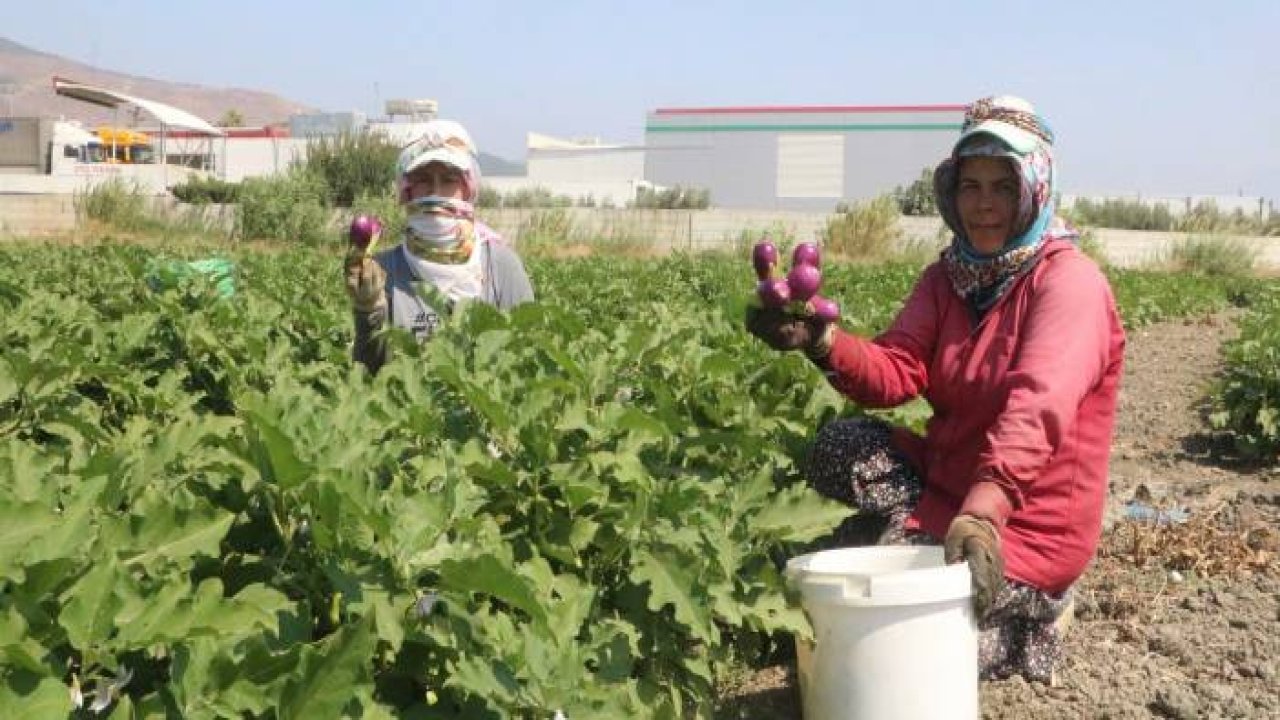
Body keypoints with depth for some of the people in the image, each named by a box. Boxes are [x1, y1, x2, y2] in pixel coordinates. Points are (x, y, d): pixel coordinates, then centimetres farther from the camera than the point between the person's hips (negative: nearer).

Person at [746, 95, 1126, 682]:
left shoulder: (1070, 280, -15)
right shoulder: (949, 275, 6)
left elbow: (1036, 408, -32)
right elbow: (896, 374, -8)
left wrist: (980, 515, -47)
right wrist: (823, 343, -29)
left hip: (1026, 525, -6)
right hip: (945, 478, 6)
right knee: (839, 445, -16)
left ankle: (1029, 613, 8)